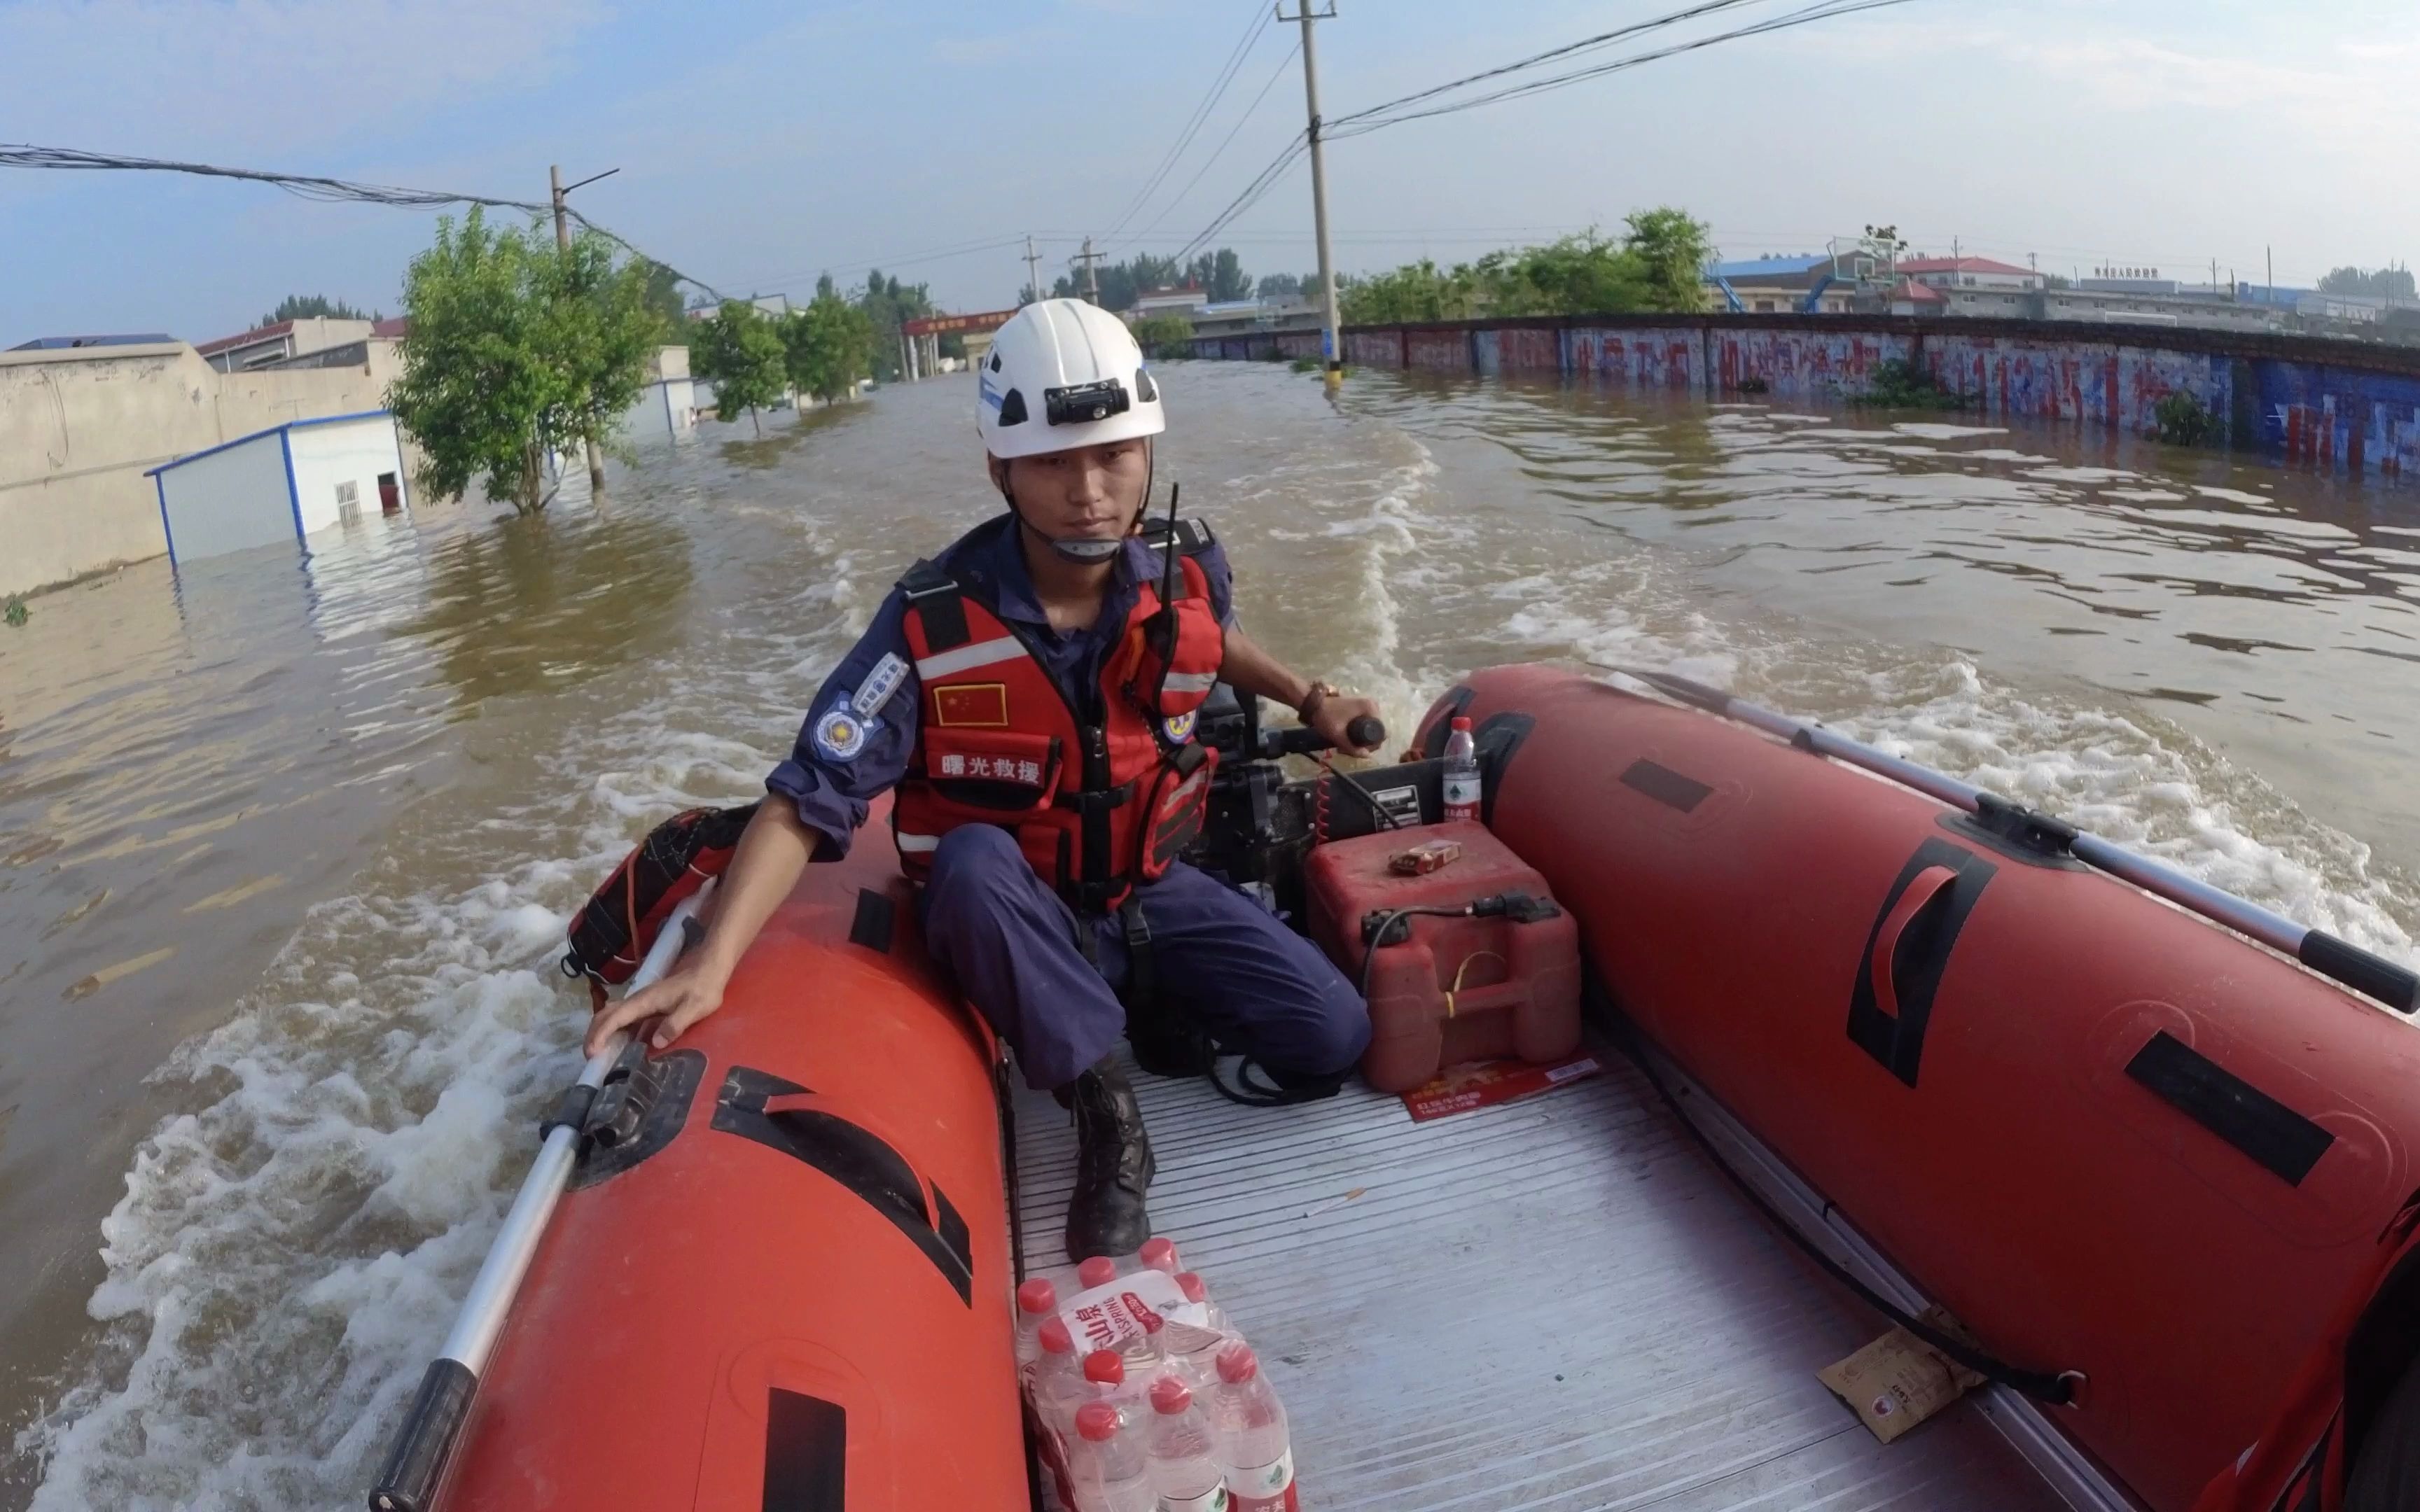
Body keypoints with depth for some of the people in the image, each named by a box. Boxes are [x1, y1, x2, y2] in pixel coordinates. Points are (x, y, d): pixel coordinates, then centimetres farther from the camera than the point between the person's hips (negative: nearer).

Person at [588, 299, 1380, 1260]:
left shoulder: (1190, 570, -13)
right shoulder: (934, 624, -26)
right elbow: (805, 801, -28)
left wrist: (1308, 700, 13)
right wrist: (712, 963, -39)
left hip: (1153, 890, 4)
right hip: (1010, 912, -3)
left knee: (1332, 1042, -8)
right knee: (974, 857, -39)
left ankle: (1148, 995, 18)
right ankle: (1103, 1107, -20)